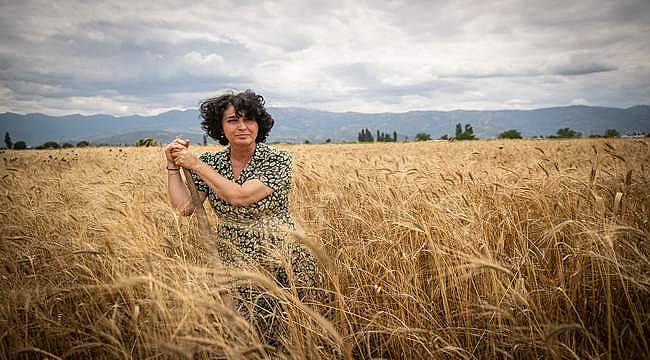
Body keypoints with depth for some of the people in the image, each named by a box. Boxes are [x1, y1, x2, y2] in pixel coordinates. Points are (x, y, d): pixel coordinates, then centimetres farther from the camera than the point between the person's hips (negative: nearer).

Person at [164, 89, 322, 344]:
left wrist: (196, 164, -14)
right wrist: (173, 165, -7)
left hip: (280, 260, -3)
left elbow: (240, 196, -21)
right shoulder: (210, 162, 2)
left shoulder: (278, 160, -10)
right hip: (232, 262, 3)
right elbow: (184, 207, -4)